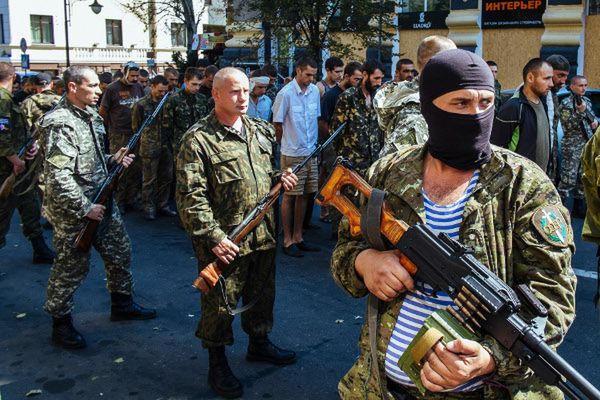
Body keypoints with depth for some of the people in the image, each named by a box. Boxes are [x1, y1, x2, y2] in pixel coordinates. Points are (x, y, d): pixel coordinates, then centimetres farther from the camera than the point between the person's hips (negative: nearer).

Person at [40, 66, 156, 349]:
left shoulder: (90, 115, 9)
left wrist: (112, 160, 2)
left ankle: (121, 304, 36)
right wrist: (85, 209, -22)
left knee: (119, 251, 17)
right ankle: (60, 323, 21)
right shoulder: (60, 123, -19)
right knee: (71, 267, 3)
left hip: (101, 201, 9)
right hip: (74, 210, -9)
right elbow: (58, 175, -25)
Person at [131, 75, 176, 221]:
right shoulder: (141, 105, -6)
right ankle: (149, 207, 14)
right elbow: (135, 127, 3)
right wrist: (146, 138, 6)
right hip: (149, 148, -4)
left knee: (166, 177, 11)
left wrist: (168, 139, 6)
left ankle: (162, 205, 24)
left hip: (166, 147, 4)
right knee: (149, 180, 3)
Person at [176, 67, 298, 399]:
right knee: (220, 303, 7)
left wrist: (282, 178, 0)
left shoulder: (261, 131, 8)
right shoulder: (198, 140, -13)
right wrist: (213, 237, -22)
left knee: (262, 294, 22)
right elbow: (191, 197, -17)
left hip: (263, 236, 7)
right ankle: (217, 365, 26)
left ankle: (259, 343, 45)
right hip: (224, 243, -6)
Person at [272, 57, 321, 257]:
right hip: (292, 154, -6)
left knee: (304, 195, 12)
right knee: (290, 196, 2)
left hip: (311, 152, 6)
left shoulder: (315, 91, 5)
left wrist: (314, 142, 12)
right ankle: (287, 240, 11)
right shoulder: (285, 94, -12)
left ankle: (297, 237, 24)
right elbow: (277, 125, -6)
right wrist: (289, 144, 4)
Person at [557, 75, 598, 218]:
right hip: (572, 147, -7)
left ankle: (579, 209, 21)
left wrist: (595, 121, 1)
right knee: (568, 180, -8)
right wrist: (580, 112, -28)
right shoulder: (566, 103, -9)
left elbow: (592, 117, 24)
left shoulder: (586, 101, 12)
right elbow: (568, 126, -16)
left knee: (583, 179, 12)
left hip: (587, 146, 7)